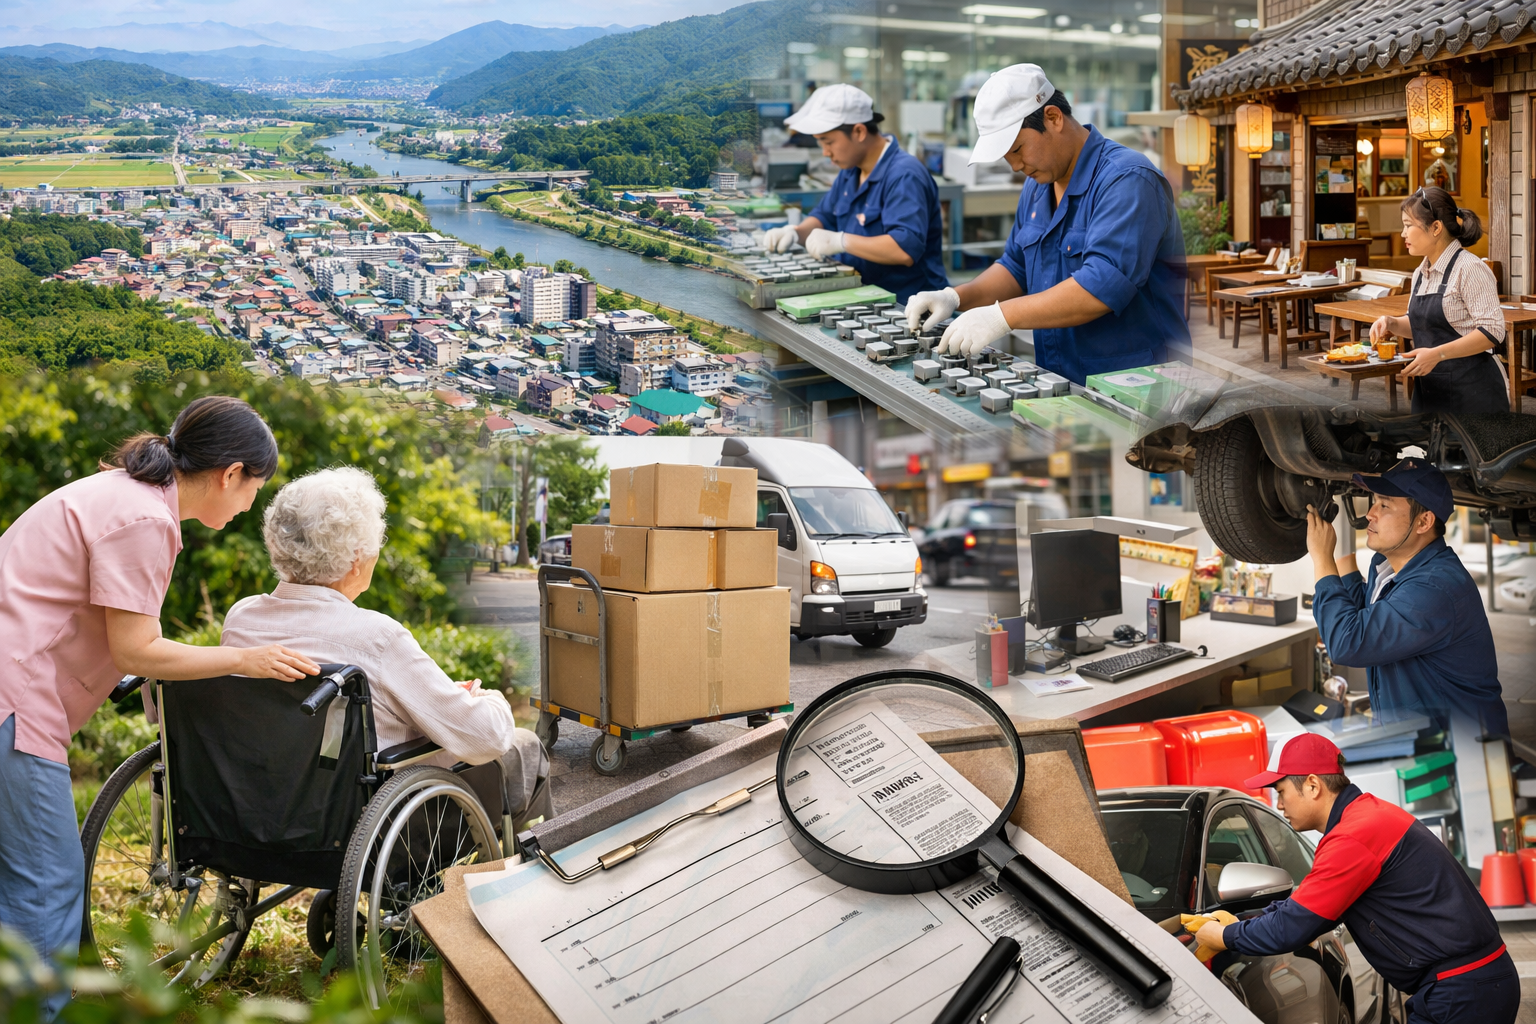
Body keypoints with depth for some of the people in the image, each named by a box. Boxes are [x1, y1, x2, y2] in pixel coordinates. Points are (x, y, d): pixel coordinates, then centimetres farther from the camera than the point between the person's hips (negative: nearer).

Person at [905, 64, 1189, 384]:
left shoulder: (1127, 180, -14)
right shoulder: (1037, 185, 16)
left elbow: (1104, 285, -25)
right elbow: (1016, 267, 27)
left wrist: (1001, 316, -24)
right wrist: (956, 297, 9)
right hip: (1057, 384, 8)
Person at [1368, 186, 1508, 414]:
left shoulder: (1469, 269, -14)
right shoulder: (1421, 274, 12)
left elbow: (1492, 331, -19)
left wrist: (1437, 354, -25)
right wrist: (1392, 324, 4)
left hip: (1469, 391, -8)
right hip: (1430, 392, 8)